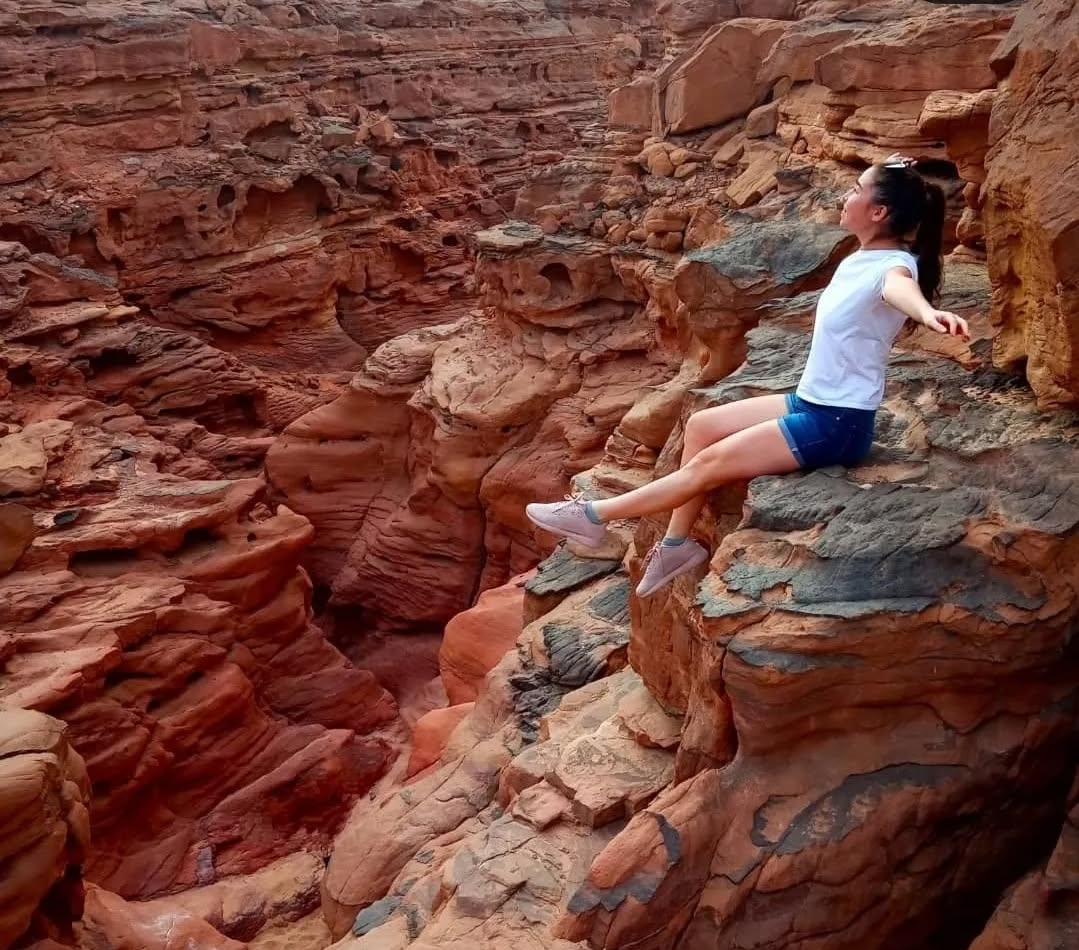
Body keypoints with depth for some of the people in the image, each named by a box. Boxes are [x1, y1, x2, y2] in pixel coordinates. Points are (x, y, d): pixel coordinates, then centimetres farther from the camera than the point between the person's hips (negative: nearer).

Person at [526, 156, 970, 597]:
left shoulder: (892, 265, -26)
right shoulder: (860, 258, 3)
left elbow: (902, 288, -52)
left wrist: (928, 312, -71)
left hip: (838, 424, -10)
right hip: (810, 404, 10)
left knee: (711, 462, -11)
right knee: (700, 425, 7)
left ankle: (595, 516, 1)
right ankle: (677, 542, 13)